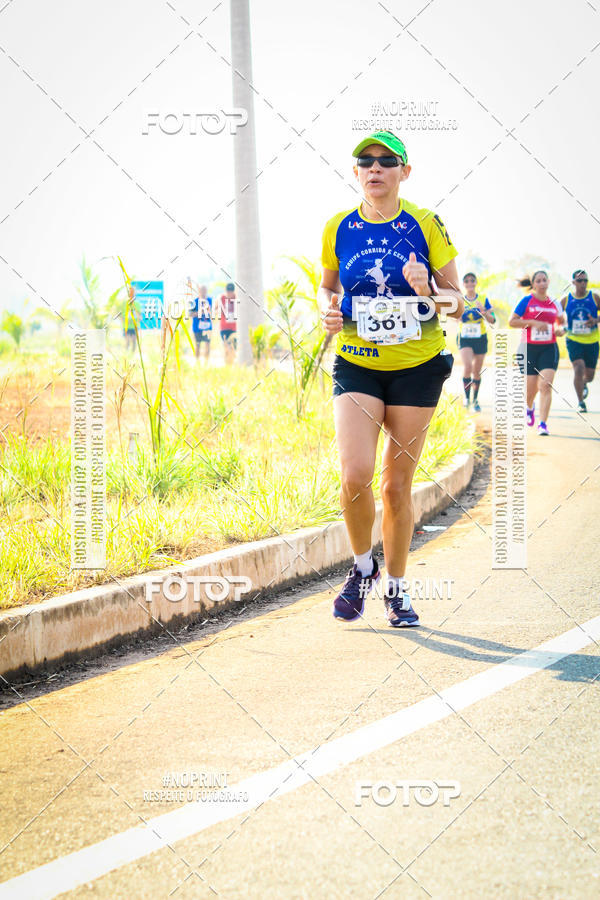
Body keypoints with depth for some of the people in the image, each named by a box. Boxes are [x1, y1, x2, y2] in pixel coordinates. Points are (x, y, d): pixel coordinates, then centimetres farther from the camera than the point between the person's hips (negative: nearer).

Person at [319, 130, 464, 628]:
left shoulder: (426, 225, -5)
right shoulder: (339, 229, 1)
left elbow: (458, 302, -1)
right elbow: (326, 287, 17)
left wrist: (429, 293, -23)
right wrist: (328, 311, -6)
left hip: (417, 368, -1)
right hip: (356, 366, 1)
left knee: (397, 484, 3)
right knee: (355, 475, -17)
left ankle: (397, 589, 22)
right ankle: (363, 567, 10)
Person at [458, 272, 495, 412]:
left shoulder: (483, 300, 2)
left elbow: (492, 320, -1)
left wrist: (484, 313, -20)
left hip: (480, 338, 2)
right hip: (465, 339, -2)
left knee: (477, 371, 7)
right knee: (468, 366, -21)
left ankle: (475, 400, 23)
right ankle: (466, 396, -5)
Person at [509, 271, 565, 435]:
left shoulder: (555, 304, 8)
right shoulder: (527, 301, -2)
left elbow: (561, 322, 24)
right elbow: (512, 322, -6)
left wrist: (560, 330, 1)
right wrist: (533, 323, -16)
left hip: (549, 349, 1)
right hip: (529, 348, -1)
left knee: (546, 385, -15)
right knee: (531, 388, 5)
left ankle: (543, 424, -16)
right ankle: (530, 407, 42)